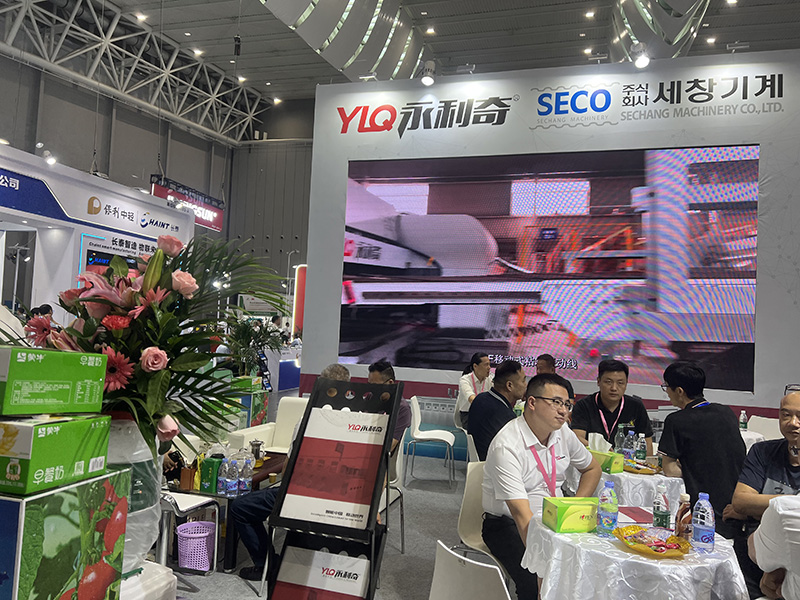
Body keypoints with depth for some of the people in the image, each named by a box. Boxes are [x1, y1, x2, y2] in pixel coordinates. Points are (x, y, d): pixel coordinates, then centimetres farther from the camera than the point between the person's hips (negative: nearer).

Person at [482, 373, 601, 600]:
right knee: (535, 581, -32)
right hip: (507, 524, -6)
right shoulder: (507, 446, -22)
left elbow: (592, 468, 19)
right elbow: (522, 515, -28)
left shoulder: (563, 434, 1)